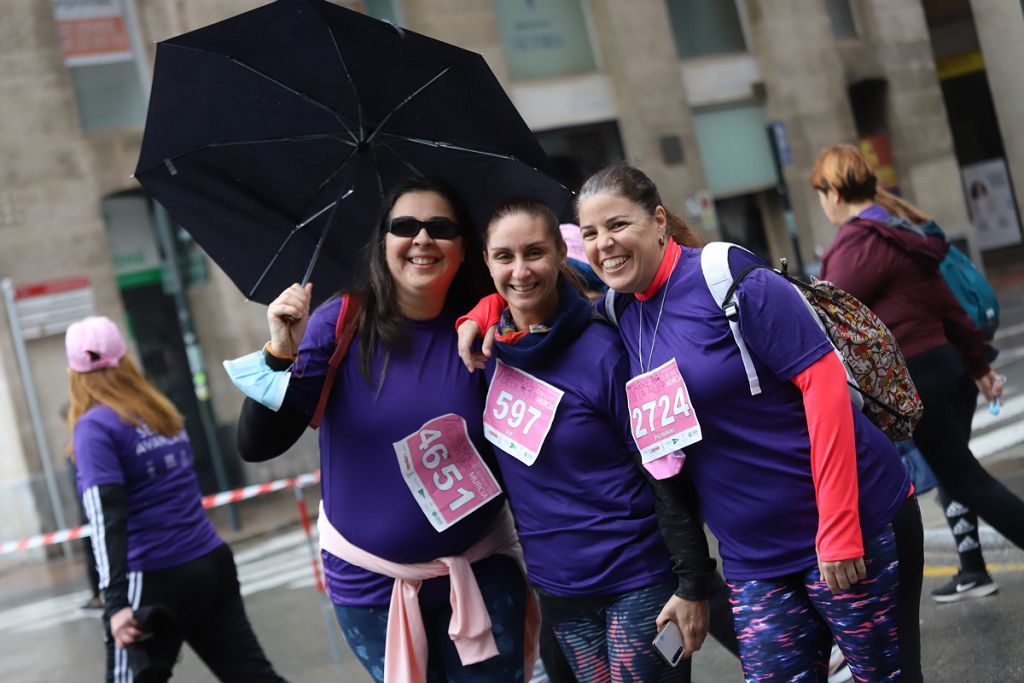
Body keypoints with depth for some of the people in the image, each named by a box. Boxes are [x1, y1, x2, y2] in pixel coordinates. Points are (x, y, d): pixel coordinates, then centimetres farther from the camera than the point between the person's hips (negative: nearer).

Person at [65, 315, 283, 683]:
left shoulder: (96, 427, -9)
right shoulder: (162, 413, 12)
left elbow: (107, 521, -19)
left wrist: (116, 603, -23)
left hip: (159, 582, -7)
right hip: (213, 563, 7)